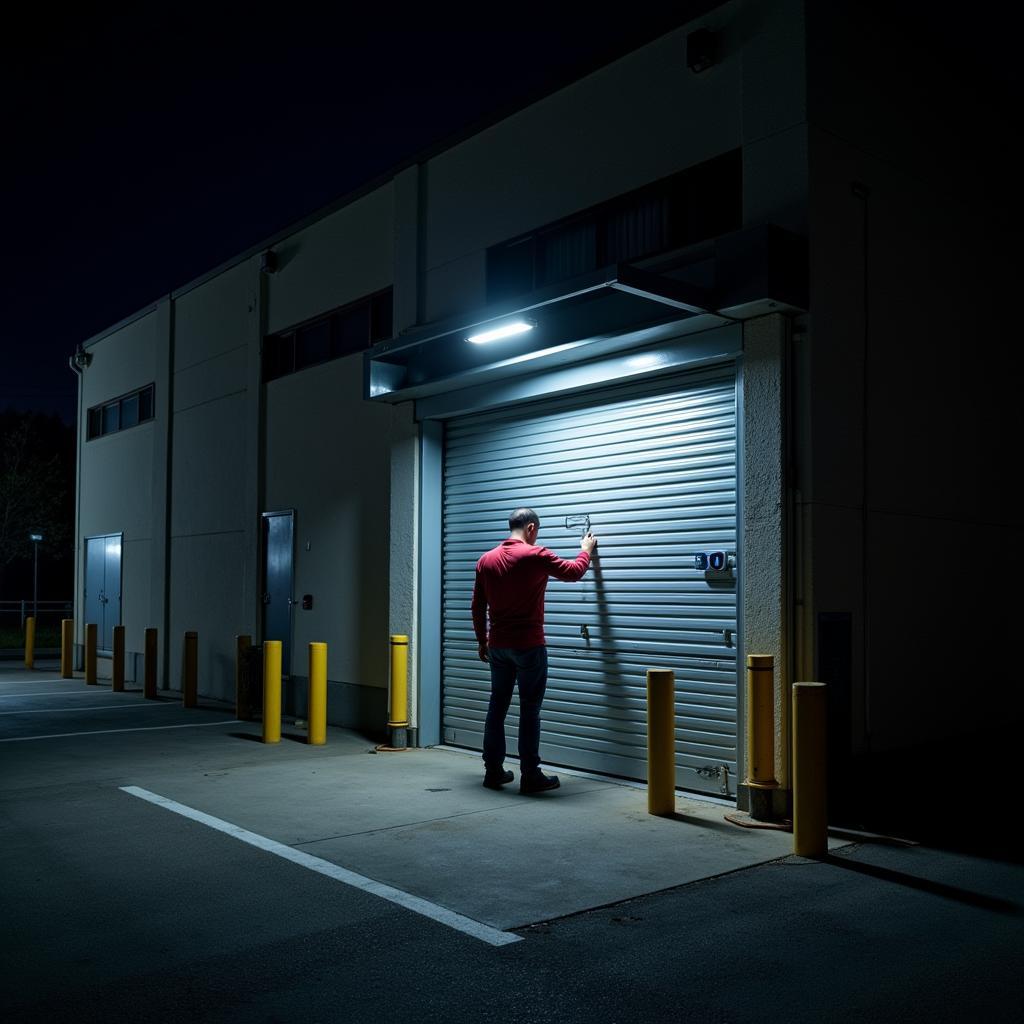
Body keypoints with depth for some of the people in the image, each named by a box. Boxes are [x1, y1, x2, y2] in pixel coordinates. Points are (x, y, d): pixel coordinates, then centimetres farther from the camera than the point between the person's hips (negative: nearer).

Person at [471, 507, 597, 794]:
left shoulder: (486, 560, 5)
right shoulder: (535, 555, -11)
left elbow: (477, 606, 10)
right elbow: (574, 572, 3)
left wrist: (481, 640, 20)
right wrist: (586, 550, 22)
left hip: (497, 646, 5)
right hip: (528, 646, -5)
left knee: (497, 706, 11)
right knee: (529, 710, 0)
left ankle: (493, 771, 16)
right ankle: (530, 776, 4)